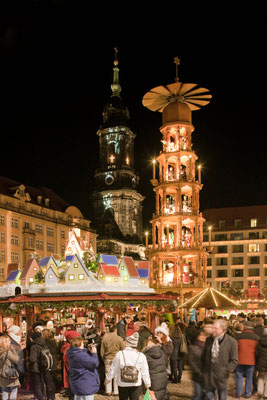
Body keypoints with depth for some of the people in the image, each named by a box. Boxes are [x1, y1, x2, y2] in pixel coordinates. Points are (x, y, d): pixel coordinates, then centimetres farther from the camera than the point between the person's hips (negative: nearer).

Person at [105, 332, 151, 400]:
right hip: (136, 385, 0)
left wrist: (107, 380, 15)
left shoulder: (120, 354, -10)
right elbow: (145, 372, 1)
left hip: (122, 385, 0)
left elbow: (113, 369, -1)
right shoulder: (141, 356, -7)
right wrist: (147, 383, 17)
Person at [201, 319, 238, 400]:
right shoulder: (208, 340, 4)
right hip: (208, 376, 3)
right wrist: (204, 370, 9)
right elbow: (203, 356, 15)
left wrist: (226, 371, -11)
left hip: (221, 377, -3)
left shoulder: (231, 342, -10)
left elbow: (234, 360, -7)